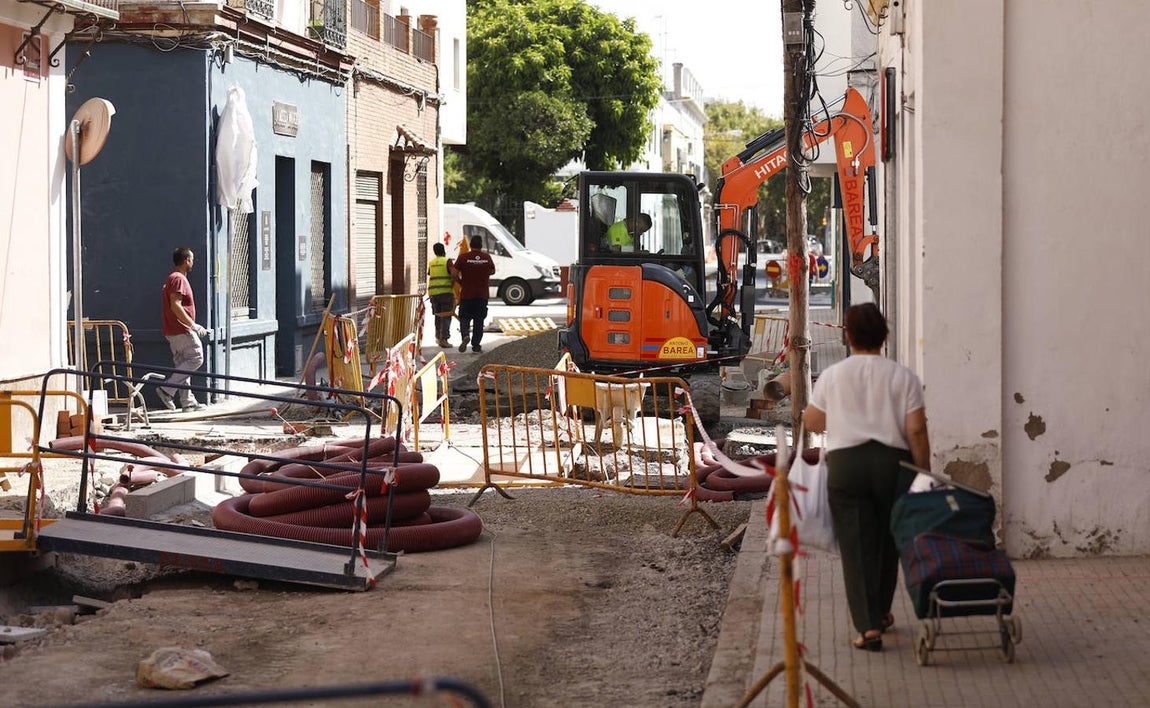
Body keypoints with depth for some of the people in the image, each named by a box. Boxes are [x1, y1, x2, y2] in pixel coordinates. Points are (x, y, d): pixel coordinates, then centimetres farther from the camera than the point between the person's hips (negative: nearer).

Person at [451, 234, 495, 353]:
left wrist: (460, 282, 7)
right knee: (479, 321, 9)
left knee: (465, 318, 7)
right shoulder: (487, 257, -2)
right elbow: (492, 271, 12)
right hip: (482, 295, 2)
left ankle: (465, 335, -20)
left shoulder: (463, 257, -9)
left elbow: (455, 272, -11)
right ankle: (476, 346, 8)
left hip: (466, 294, -2)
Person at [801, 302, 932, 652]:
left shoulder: (832, 376, 3)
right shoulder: (903, 377, 1)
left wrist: (804, 413, 36)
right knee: (887, 543, 17)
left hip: (845, 463, -1)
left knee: (856, 546, 0)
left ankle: (868, 625, -8)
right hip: (894, 464, 1)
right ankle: (881, 613, 33)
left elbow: (813, 423, 14)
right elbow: (916, 431, -4)